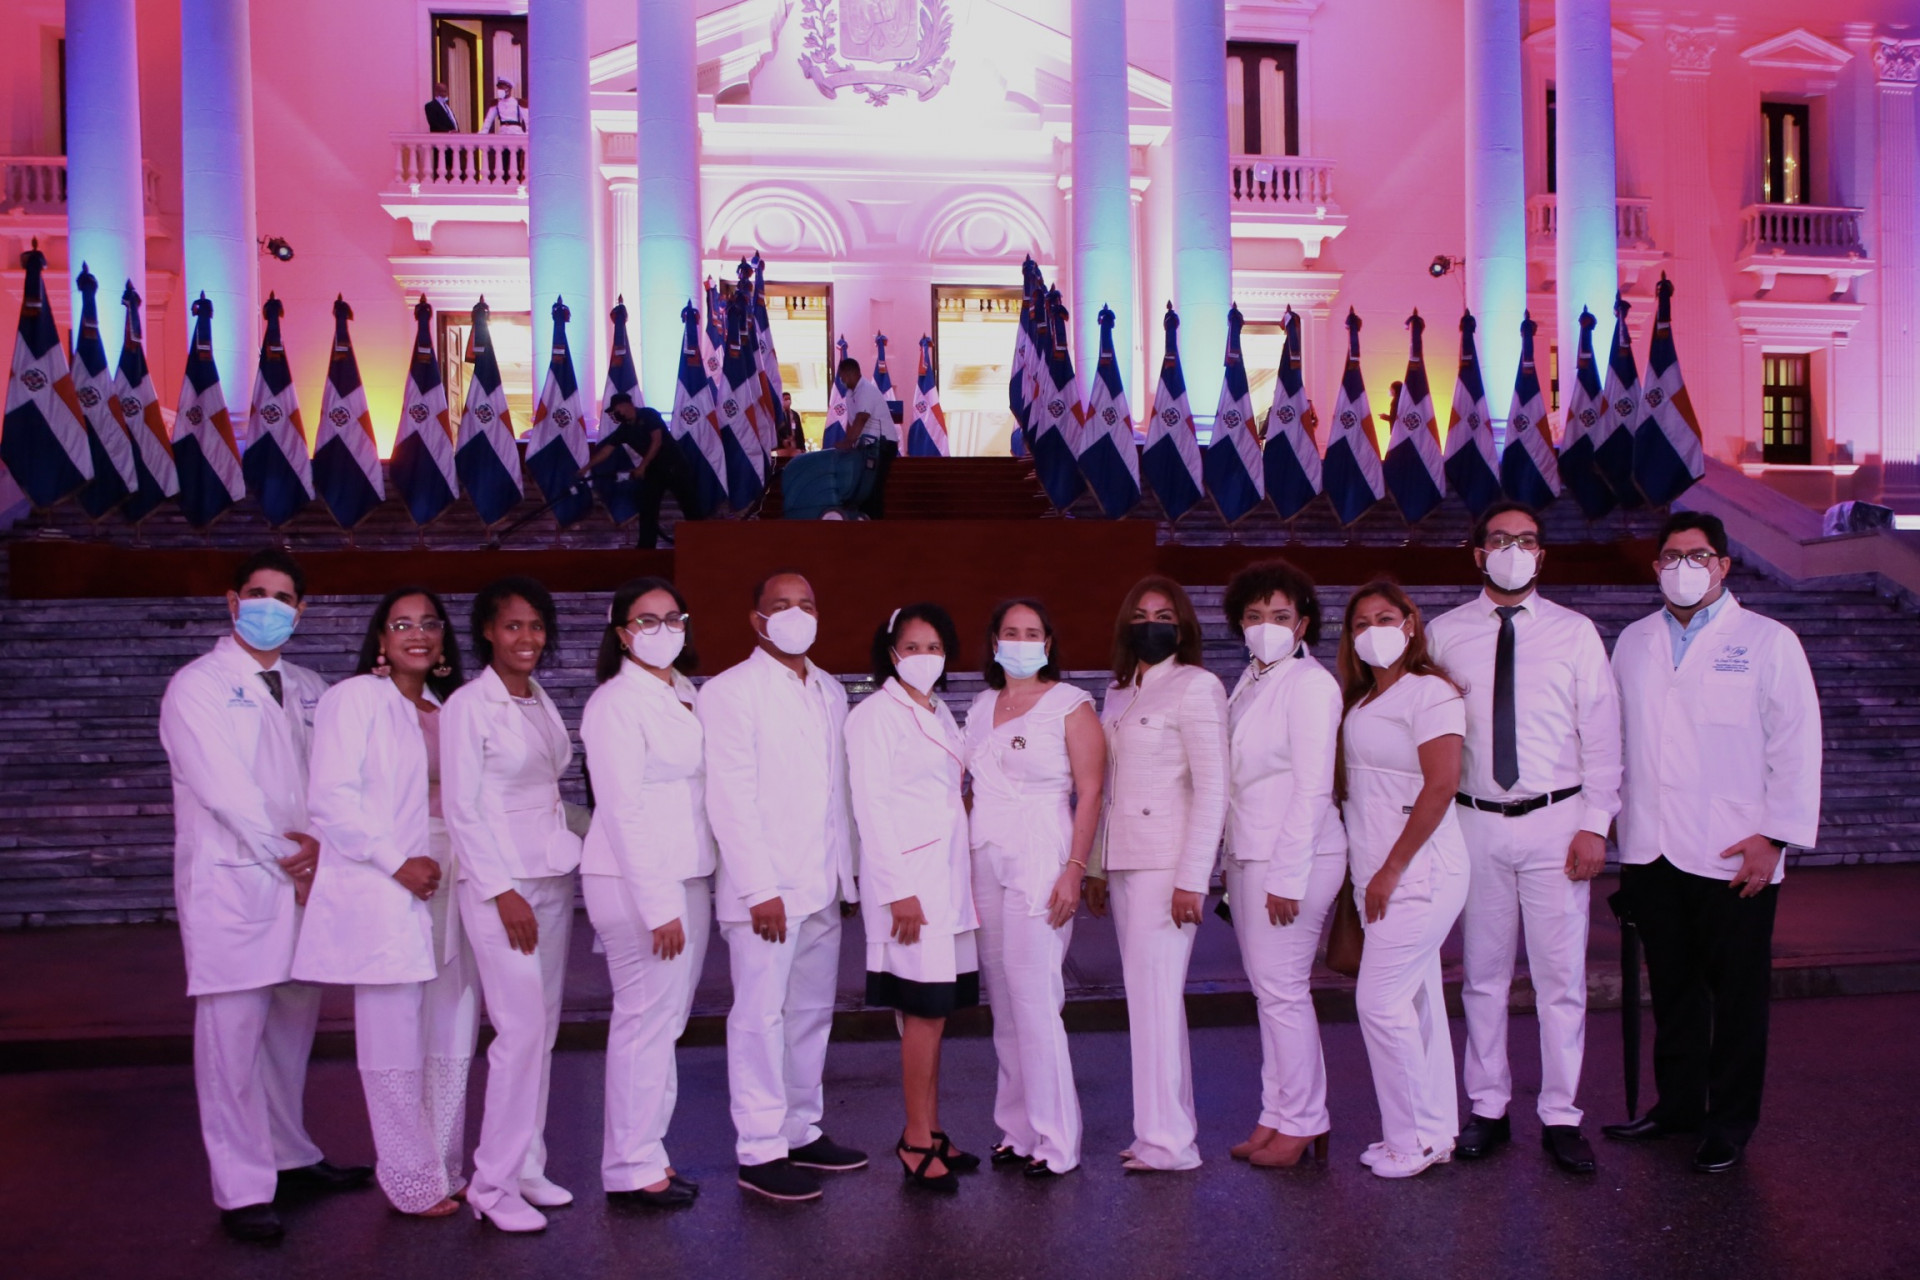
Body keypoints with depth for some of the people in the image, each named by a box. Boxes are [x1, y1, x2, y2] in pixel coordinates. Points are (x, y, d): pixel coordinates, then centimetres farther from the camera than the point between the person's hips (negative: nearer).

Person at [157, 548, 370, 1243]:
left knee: (293, 1024, 12)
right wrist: (285, 857, -9)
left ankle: (289, 1156, 25)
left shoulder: (307, 688, 15)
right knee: (232, 1035, -3)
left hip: (304, 879, 6)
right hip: (231, 881, -5)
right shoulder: (197, 685, -2)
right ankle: (242, 1190, 3)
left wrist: (321, 846, -9)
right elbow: (221, 786, -10)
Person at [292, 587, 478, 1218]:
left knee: (451, 1046, 10)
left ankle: (447, 1170, 22)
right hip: (384, 893, -6)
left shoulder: (448, 710, 15)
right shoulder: (354, 698, -4)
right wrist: (396, 862, -16)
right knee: (395, 1049, 0)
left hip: (448, 888, 6)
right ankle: (413, 1182, 12)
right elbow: (331, 798, -12)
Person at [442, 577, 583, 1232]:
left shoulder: (540, 701, 11)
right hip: (500, 882, -7)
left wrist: (573, 850, 9)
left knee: (543, 1029, 10)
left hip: (553, 877, 7)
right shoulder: (467, 706, -8)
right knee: (521, 1031, -8)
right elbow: (461, 809, -11)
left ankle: (528, 1167, 20)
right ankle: (493, 1184, 4)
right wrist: (503, 893, -14)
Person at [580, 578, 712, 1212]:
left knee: (666, 1020, 12)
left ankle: (648, 1153, 23)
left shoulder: (686, 695, 14)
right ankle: (630, 1169, 10)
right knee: (644, 1021, -2)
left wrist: (699, 888, 11)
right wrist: (657, 906, -17)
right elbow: (623, 810, -15)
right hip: (637, 881, -8)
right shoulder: (615, 703, -10)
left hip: (689, 878, 8)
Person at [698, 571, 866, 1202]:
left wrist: (848, 873, 11)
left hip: (823, 887, 7)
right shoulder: (730, 691, -6)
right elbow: (731, 798, -12)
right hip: (766, 889, -7)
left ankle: (803, 1132, 24)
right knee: (761, 1017, -2)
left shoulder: (831, 692, 15)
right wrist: (760, 889, -16)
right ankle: (760, 1152, 6)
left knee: (812, 1014, 13)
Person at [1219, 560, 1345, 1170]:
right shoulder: (1249, 682, 13)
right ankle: (1278, 1115, 23)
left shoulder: (1310, 685, -11)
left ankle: (1301, 1124, 11)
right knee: (1268, 990, 13)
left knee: (1282, 989, -3)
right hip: (1248, 855, 8)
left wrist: (1287, 877, -18)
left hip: (1294, 857, -8)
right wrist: (1235, 862, 13)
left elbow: (1312, 788, -16)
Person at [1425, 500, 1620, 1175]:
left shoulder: (1575, 632, 3)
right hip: (1475, 822, 1)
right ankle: (1488, 1110, 21)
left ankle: (1560, 1118, 16)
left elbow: (1602, 733, 2)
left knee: (1562, 975, 3)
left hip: (1556, 821, 0)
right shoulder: (1443, 634, 4)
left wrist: (1595, 824, -4)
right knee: (1483, 974, 9)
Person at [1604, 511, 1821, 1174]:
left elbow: (1796, 746, -4)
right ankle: (1678, 1102, 28)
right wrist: (1610, 815, 8)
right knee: (1671, 987, 14)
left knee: (1737, 995, 7)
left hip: (1733, 857, -4)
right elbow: (1612, 736, 13)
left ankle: (1730, 1124, 20)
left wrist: (1773, 836, -10)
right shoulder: (1634, 642, 12)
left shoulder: (1768, 642, -1)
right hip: (1650, 850, 4)